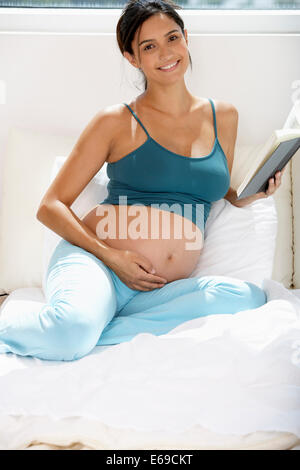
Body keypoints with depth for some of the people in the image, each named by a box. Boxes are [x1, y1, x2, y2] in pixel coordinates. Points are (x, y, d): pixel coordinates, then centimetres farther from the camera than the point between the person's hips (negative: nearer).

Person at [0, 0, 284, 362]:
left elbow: (228, 196, 30)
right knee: (73, 329, -37)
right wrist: (110, 255, -11)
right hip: (95, 264, -4)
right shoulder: (116, 122, 5)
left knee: (247, 297, -26)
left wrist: (253, 192, 6)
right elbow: (50, 207, 4)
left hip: (159, 291, 5)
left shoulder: (224, 117, 16)